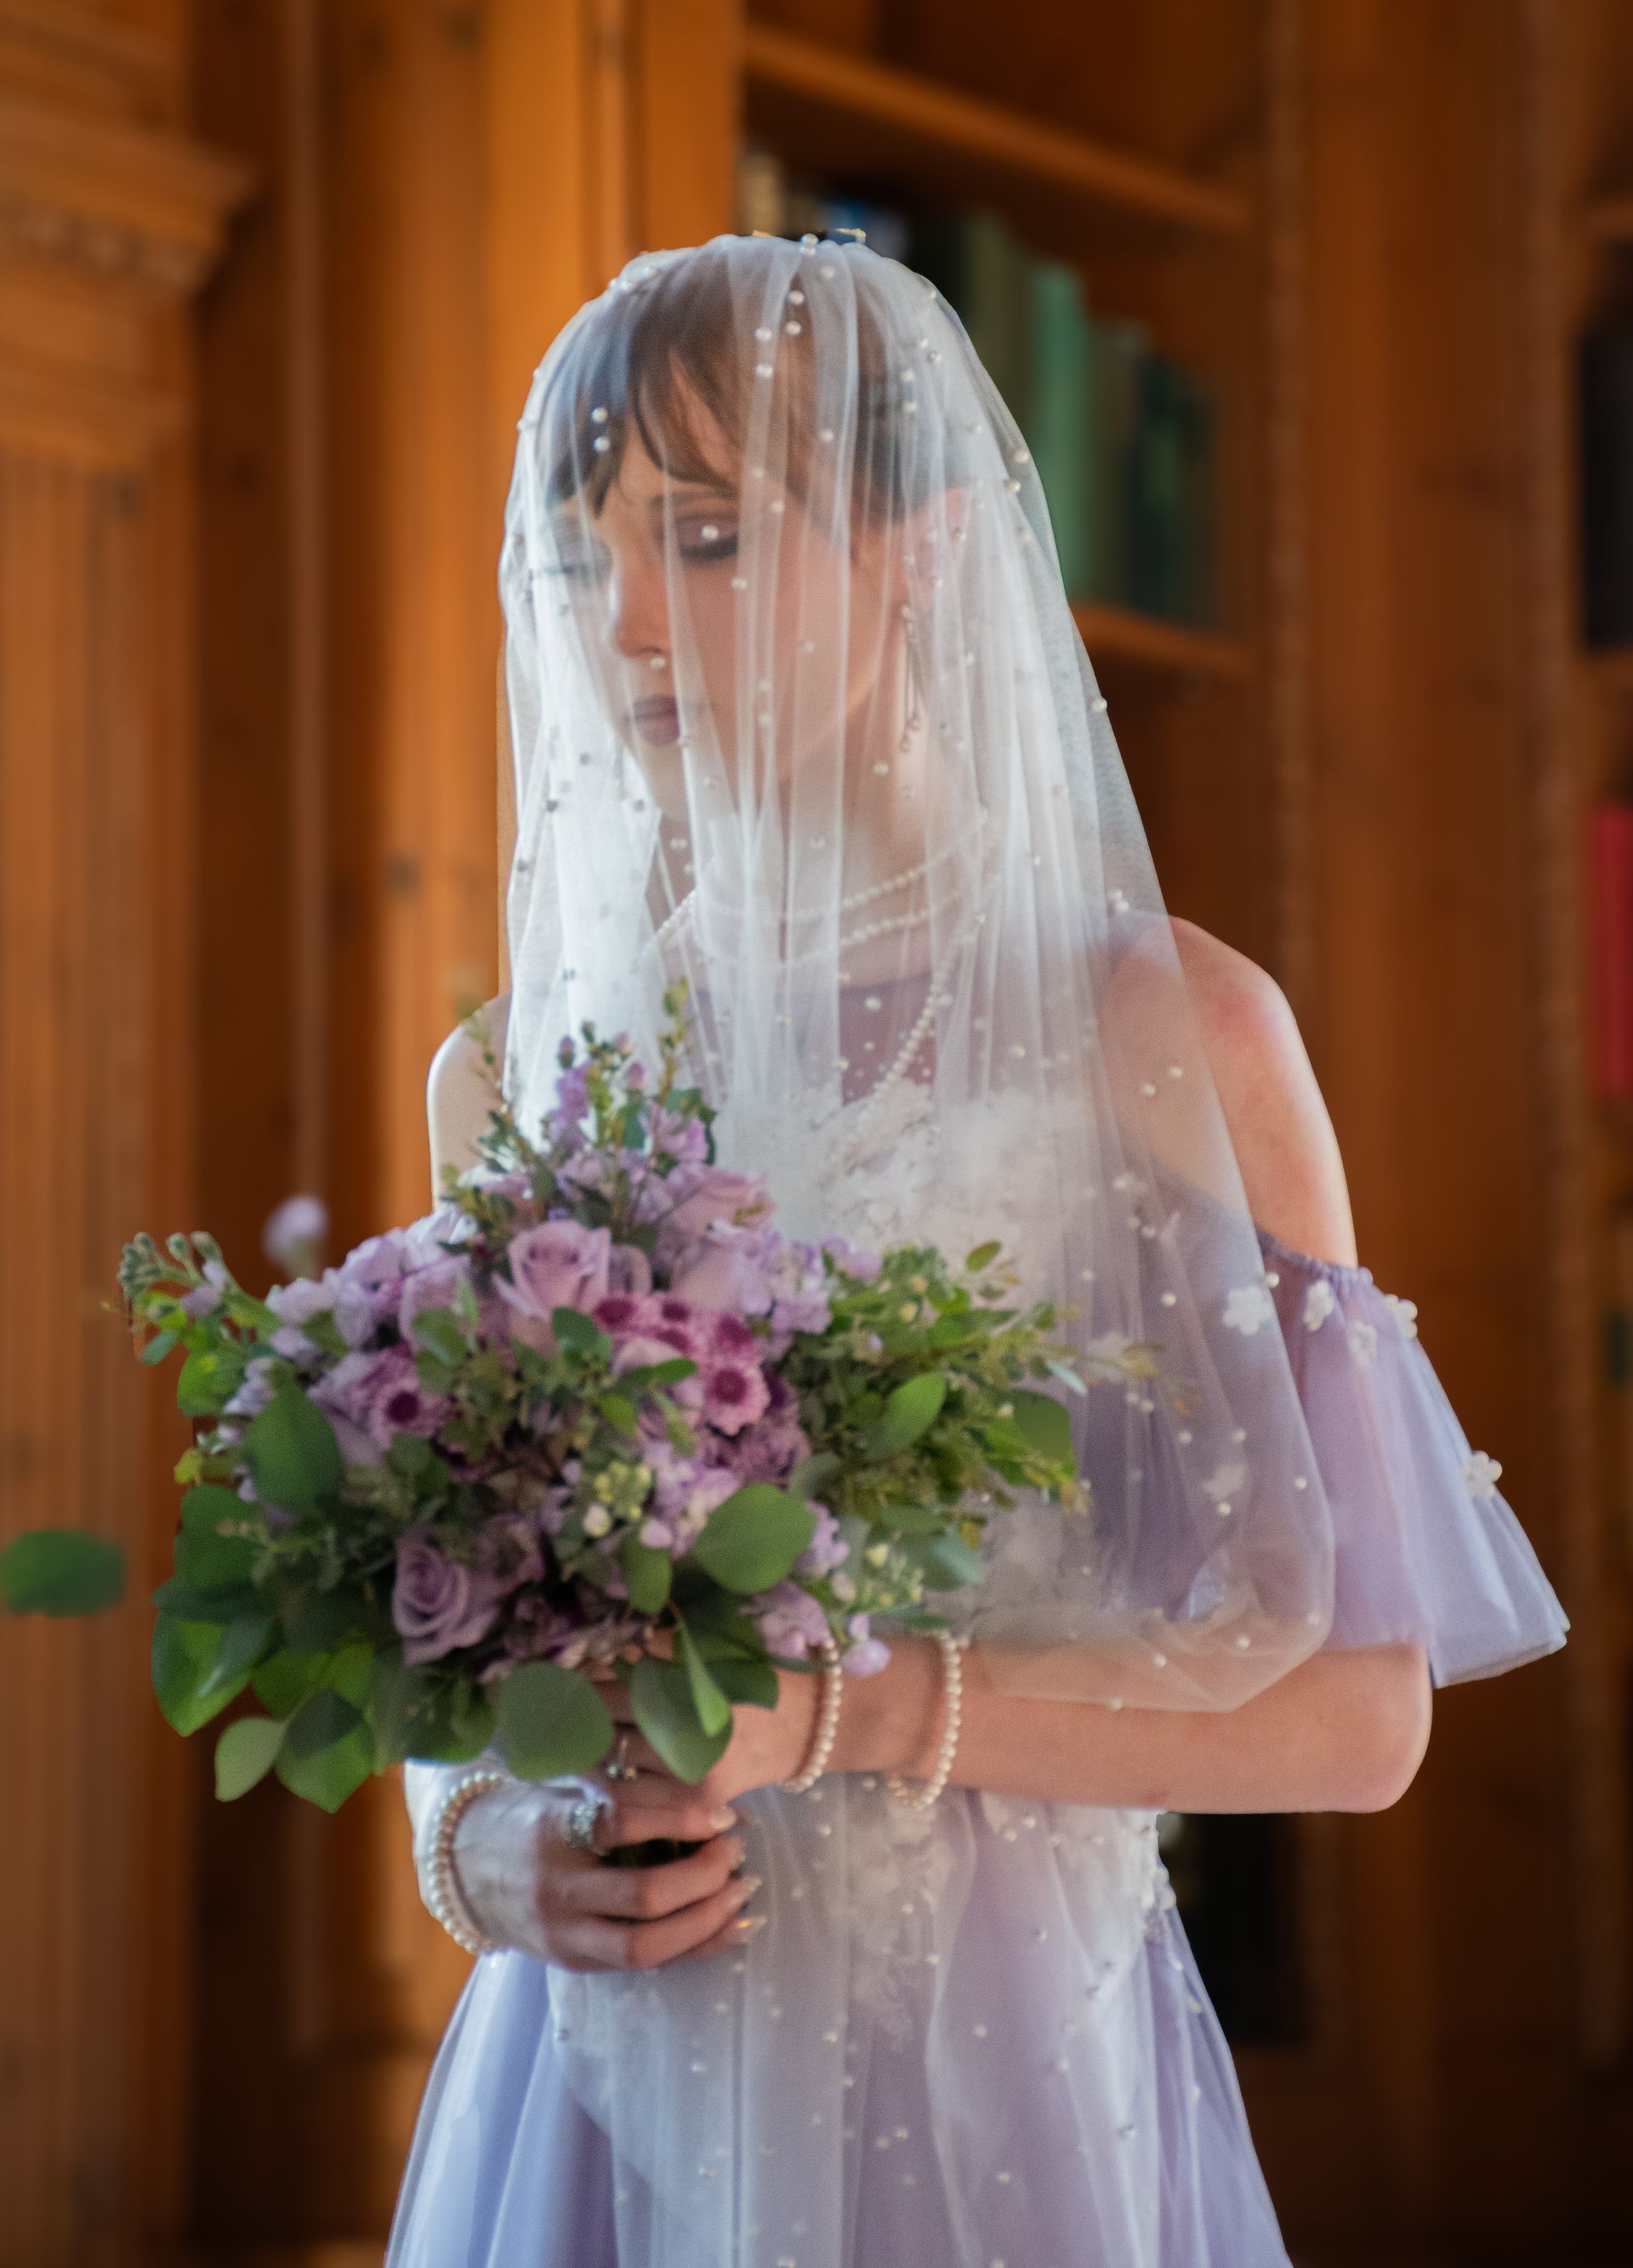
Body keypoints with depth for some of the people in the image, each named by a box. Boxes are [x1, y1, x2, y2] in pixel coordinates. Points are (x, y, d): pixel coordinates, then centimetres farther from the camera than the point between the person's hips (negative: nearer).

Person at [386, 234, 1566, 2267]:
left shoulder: (1164, 1032, -7)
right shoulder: (511, 1082, 5)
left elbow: (1351, 1710, -9)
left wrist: (835, 1707, -17)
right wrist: (482, 1835, -7)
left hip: (995, 2092, -3)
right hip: (603, 2083, 3)